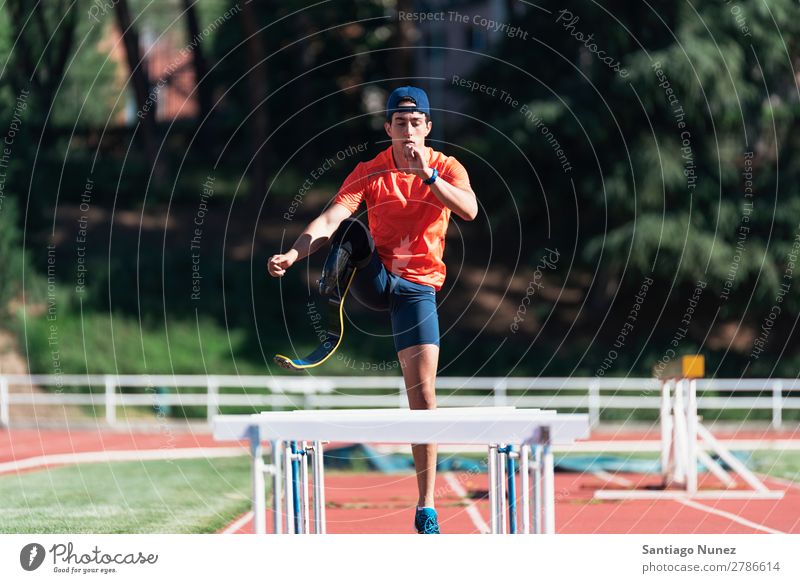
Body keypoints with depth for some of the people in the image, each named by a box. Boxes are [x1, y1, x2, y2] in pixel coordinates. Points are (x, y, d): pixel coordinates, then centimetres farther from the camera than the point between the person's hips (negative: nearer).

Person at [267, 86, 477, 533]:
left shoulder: (448, 169, -1)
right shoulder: (370, 173, -2)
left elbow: (470, 211, -21)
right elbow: (331, 219, -15)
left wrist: (427, 175, -32)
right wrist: (292, 254, -32)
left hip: (417, 287, 0)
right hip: (374, 277, 0)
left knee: (424, 395, -6)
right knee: (351, 233, -36)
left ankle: (426, 508, 1)